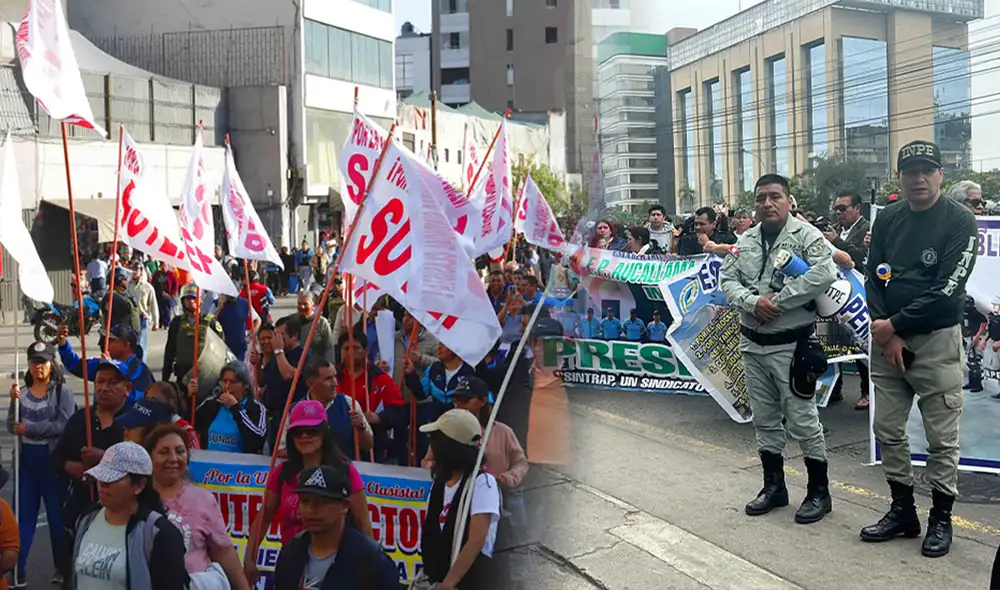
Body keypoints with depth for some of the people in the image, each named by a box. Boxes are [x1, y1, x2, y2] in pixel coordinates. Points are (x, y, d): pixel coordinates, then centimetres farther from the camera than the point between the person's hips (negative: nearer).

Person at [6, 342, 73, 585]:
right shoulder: (22, 391, 6)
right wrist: (14, 402, -13)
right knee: (24, 515, 7)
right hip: (26, 460, 4)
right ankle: (17, 568, 13)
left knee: (57, 515, 7)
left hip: (52, 460, -4)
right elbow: (12, 427, 1)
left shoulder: (62, 391, -7)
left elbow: (63, 425, -17)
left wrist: (29, 428, -13)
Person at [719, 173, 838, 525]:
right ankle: (774, 486, 28)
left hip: (792, 345, -6)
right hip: (752, 344, 6)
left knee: (802, 420, 0)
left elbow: (825, 273, -23)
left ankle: (819, 492, 15)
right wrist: (753, 301, -14)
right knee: (765, 419, 15)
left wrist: (779, 299, -21)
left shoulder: (806, 235, -9)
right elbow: (728, 280, 6)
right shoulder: (745, 241, 10)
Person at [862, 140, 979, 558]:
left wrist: (895, 325, -13)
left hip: (936, 339, -5)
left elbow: (947, 290, -14)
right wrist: (885, 333, -7)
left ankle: (941, 519, 17)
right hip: (887, 338, 5)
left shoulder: (960, 221, -6)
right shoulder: (887, 220, 8)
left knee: (942, 437, 2)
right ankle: (902, 511, 23)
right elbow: (874, 277, 5)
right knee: (888, 430, 10)